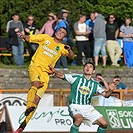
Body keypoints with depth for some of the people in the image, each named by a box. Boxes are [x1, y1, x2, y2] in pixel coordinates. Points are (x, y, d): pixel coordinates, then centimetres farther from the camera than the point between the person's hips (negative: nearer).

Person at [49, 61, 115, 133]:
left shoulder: (95, 84, 7)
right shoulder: (76, 77, -1)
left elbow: (105, 94, 5)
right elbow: (61, 76, -5)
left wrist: (110, 90, -17)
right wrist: (54, 71, -26)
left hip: (88, 108, 5)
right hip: (75, 106, -5)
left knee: (104, 123, -4)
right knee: (79, 119, -37)